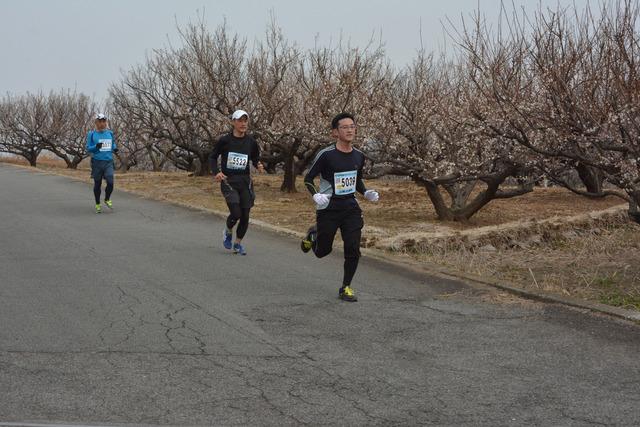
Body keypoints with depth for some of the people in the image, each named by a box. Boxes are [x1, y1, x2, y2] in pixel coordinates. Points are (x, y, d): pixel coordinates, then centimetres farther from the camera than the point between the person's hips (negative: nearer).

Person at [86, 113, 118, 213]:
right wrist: (96, 147, -21)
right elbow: (88, 148, -1)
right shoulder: (92, 134, 0)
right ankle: (97, 204, 22)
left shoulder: (110, 133, 10)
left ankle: (107, 199, 16)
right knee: (97, 184, 6)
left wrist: (115, 149, -1)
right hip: (97, 162, -2)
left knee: (110, 182, -12)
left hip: (109, 162, 2)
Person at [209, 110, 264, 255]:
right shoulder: (224, 140, -5)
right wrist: (216, 172, -11)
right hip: (228, 181, -3)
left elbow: (255, 158, 15)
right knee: (236, 213, -15)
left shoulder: (251, 142, 3)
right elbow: (212, 157, 5)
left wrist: (259, 166, -7)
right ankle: (228, 232, 18)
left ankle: (238, 244, 20)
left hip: (245, 181, 3)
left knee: (245, 215, 1)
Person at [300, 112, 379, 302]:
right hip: (328, 208, -3)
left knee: (353, 249, -8)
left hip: (351, 208, 4)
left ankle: (346, 287, 11)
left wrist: (366, 193, 1)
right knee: (323, 251, 10)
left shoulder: (359, 156, 2)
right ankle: (313, 235, 46)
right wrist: (316, 195, -24)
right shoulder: (326, 155, -14)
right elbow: (308, 179, -6)